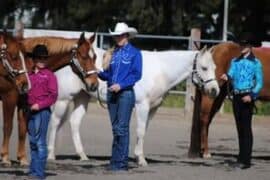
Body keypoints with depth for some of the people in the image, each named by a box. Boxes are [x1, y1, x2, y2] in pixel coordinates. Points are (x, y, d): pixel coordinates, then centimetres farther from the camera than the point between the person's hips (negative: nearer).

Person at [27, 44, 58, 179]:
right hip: (30, 111, 6)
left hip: (42, 111, -6)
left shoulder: (49, 75, -3)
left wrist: (40, 105, -15)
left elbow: (53, 95, -7)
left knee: (40, 142, -7)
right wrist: (27, 105, 4)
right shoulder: (29, 75, 11)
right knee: (32, 141, 11)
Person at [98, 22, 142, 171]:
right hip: (111, 93, 6)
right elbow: (108, 75, 15)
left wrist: (121, 85, -18)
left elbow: (136, 75, -9)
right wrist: (99, 73, -6)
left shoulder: (134, 53, -2)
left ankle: (121, 162, -6)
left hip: (125, 93, -6)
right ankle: (115, 161, 13)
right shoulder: (113, 53, 14)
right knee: (115, 128, 9)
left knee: (122, 128, -8)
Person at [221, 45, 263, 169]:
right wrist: (227, 76, -26)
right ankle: (241, 156, 19)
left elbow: (259, 83, -4)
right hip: (236, 96, 5)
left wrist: (252, 95, -18)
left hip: (247, 97, -5)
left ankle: (246, 160, -8)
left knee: (246, 127, -8)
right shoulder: (235, 61, 12)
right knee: (239, 127, 11)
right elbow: (231, 74, -2)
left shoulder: (255, 63, -3)